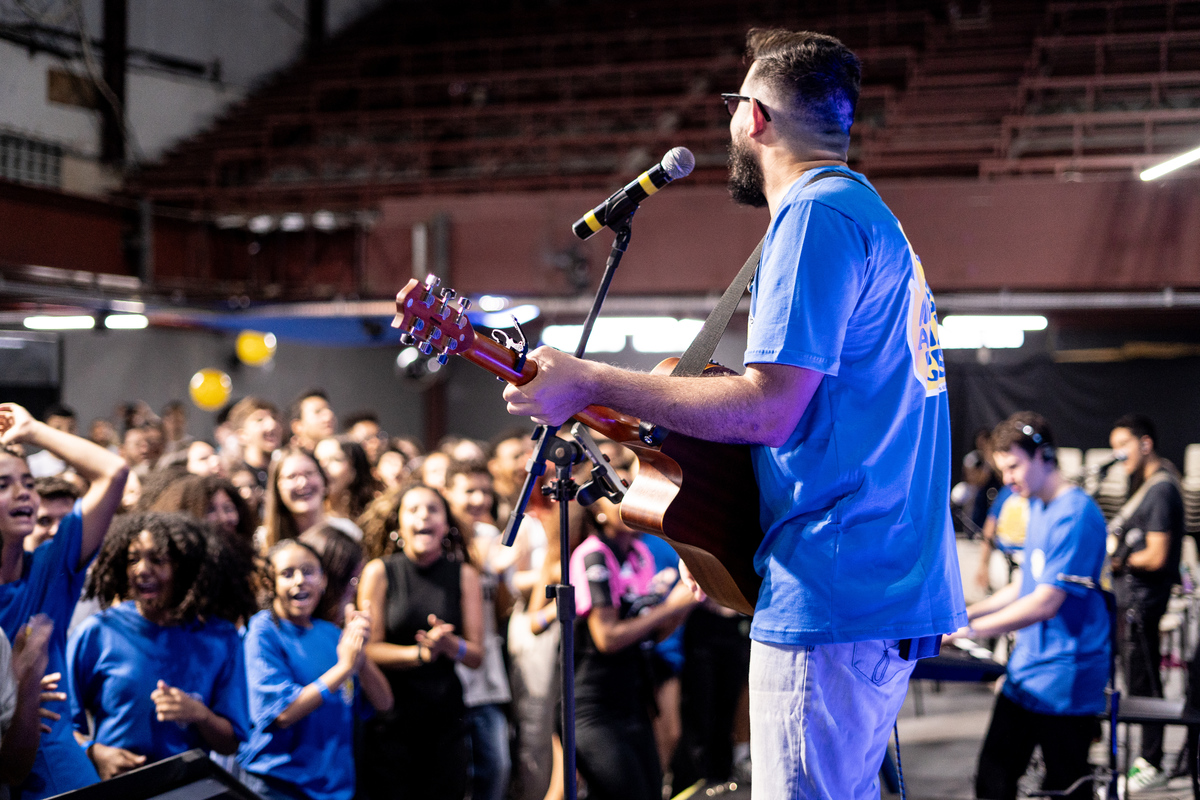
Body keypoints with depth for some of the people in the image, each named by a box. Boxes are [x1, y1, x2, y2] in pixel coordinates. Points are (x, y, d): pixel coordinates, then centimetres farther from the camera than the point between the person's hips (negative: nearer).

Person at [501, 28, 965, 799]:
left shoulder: (816, 214, -12)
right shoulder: (876, 216, 21)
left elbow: (769, 409, -20)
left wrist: (591, 383, -14)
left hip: (831, 593, -11)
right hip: (896, 589, 11)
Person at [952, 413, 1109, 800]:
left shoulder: (1076, 515, -18)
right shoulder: (1037, 508, 12)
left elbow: (1046, 602, -23)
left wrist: (971, 629, -21)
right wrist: (968, 612, 9)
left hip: (1066, 684, -9)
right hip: (1024, 675, 9)